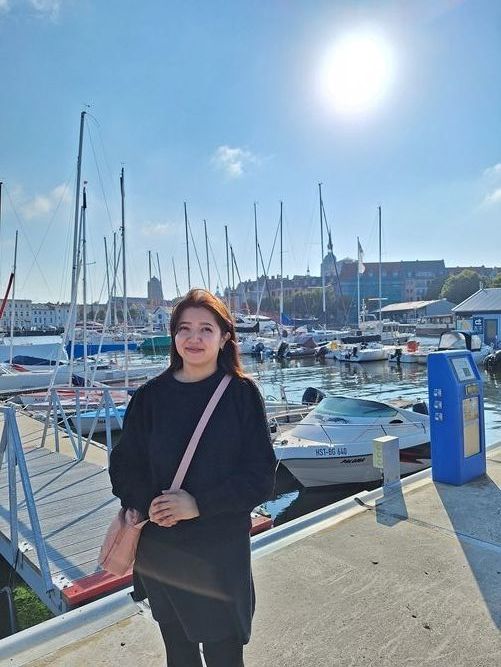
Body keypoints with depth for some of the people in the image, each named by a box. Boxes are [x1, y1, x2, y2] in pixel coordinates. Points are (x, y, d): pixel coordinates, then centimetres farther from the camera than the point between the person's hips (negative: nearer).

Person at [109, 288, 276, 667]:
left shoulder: (242, 394, -9)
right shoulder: (150, 397, -2)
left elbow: (262, 475, -10)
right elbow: (123, 466, 3)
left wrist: (199, 504, -18)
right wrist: (149, 503, -15)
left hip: (221, 552, -2)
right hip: (158, 548, 3)